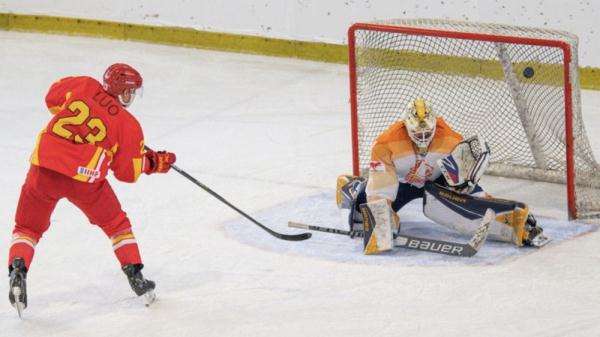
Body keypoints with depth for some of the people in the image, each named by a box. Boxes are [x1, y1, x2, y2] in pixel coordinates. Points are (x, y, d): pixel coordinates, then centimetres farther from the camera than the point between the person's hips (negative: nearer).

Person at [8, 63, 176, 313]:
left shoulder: (84, 86, 9)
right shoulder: (128, 124, 6)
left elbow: (52, 98, 22)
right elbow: (127, 172, 8)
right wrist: (153, 163, 25)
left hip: (44, 168, 1)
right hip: (85, 179, -1)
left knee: (28, 227, 16)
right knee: (116, 224, 23)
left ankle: (17, 270, -9)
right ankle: (135, 276, 21)